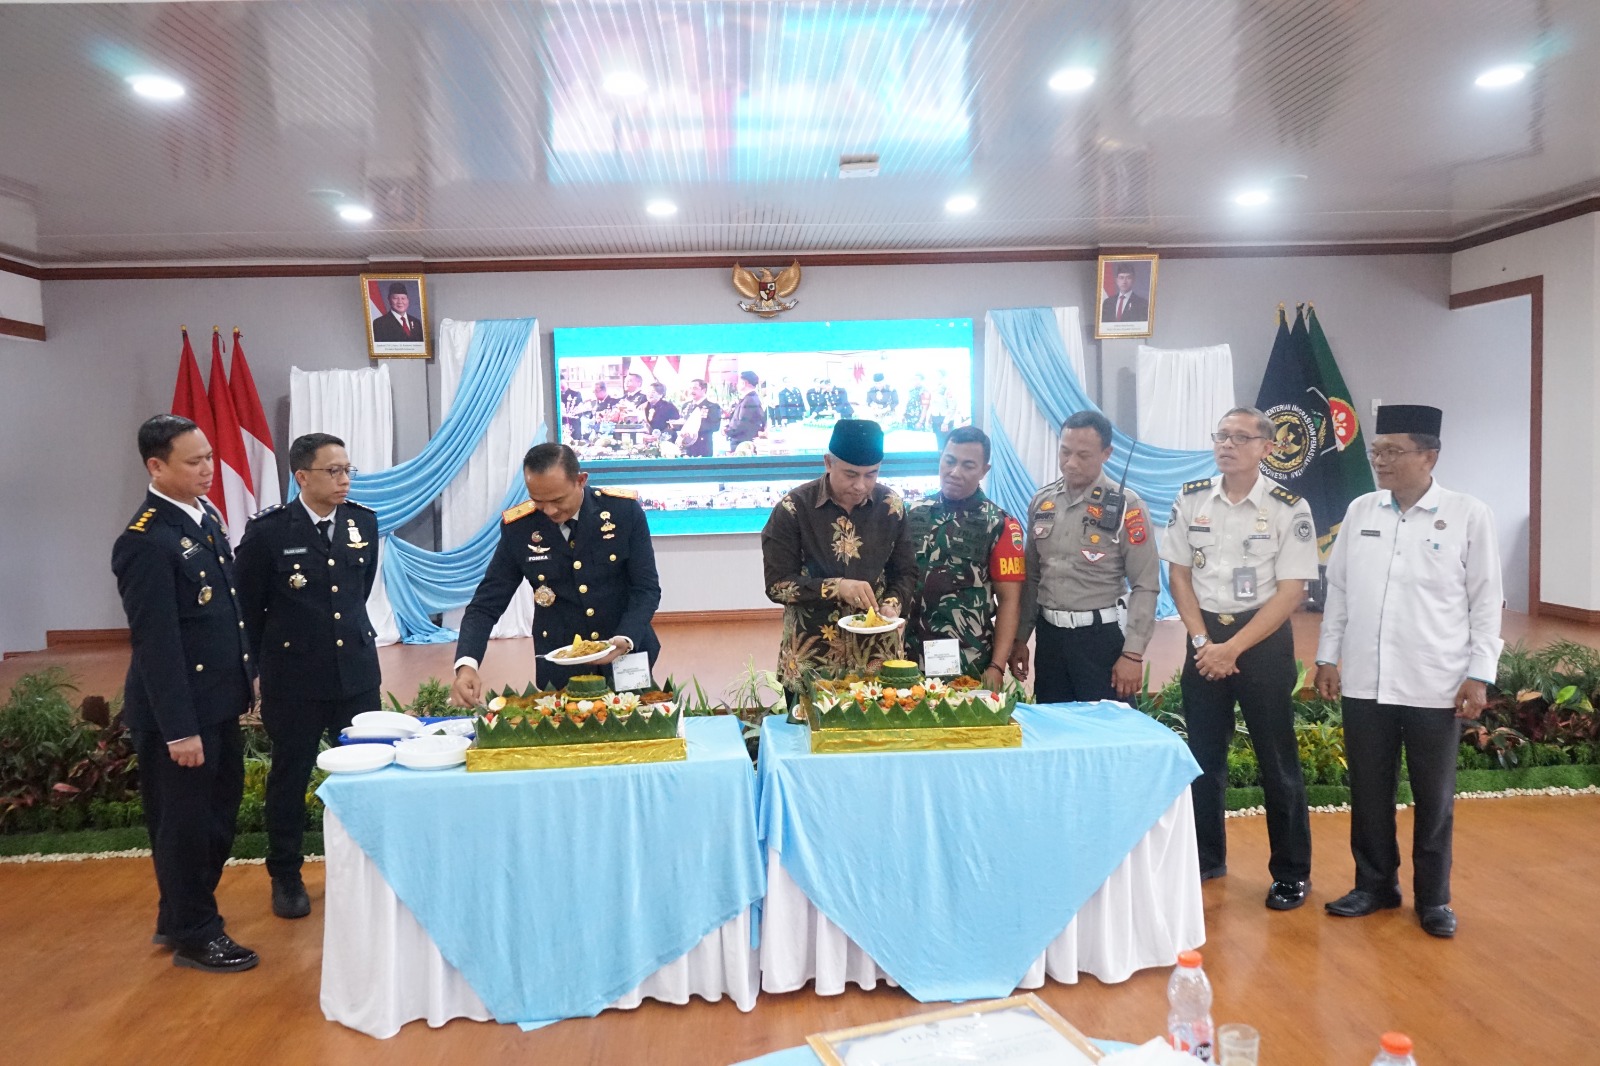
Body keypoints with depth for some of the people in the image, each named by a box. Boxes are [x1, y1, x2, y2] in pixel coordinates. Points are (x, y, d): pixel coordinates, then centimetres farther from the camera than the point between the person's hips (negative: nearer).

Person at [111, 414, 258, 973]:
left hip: (218, 700, 9)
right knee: (185, 823, 8)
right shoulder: (146, 540, -20)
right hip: (177, 710, -9)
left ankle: (177, 919, 38)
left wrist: (245, 671, 14)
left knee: (218, 814, 19)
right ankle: (194, 937, 25)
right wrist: (178, 729, -20)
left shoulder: (205, 514, 6)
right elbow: (154, 642, -21)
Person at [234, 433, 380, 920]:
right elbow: (247, 606, 0)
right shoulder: (268, 530, -10)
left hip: (357, 670, 3)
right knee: (290, 777, 11)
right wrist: (267, 663, 6)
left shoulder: (364, 522, 0)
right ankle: (285, 877, 28)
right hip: (294, 678, -3)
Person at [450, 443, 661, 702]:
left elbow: (646, 588, -9)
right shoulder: (518, 527, -10)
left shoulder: (625, 510, -13)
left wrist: (626, 640, -27)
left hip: (628, 657, 0)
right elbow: (486, 604, -8)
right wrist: (466, 665, -25)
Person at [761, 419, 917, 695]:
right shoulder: (794, 508, -11)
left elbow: (906, 573, 6)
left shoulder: (891, 505, -2)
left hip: (877, 654, 2)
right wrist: (835, 587, -22)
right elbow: (777, 584, -10)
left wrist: (893, 604, -13)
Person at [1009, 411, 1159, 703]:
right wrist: (1020, 637, 11)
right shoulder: (1041, 502, 6)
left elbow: (1145, 586, -10)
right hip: (1048, 634, 5)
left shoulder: (1126, 507, -8)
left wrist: (1133, 653, -14)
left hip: (1100, 636, -4)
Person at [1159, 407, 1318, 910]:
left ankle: (1292, 872, 20)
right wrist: (1203, 641, -6)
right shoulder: (1190, 500, 1)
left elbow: (1291, 592, -10)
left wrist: (1233, 648, -14)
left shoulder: (1289, 509, -9)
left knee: (1277, 759, 5)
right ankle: (1206, 857, 28)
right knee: (1203, 754, 12)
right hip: (1203, 636, 3)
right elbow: (1178, 574, 4)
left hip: (1264, 639, -3)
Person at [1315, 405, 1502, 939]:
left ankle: (1433, 899, 27)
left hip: (1436, 687, -3)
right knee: (1369, 793, 12)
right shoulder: (1360, 511, 5)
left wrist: (1480, 674, -6)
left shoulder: (1468, 515, -5)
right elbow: (1338, 589, 9)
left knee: (1434, 798, 11)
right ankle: (1375, 885, 29)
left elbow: (1486, 600, -3)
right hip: (1365, 684, 3)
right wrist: (1327, 656, 7)